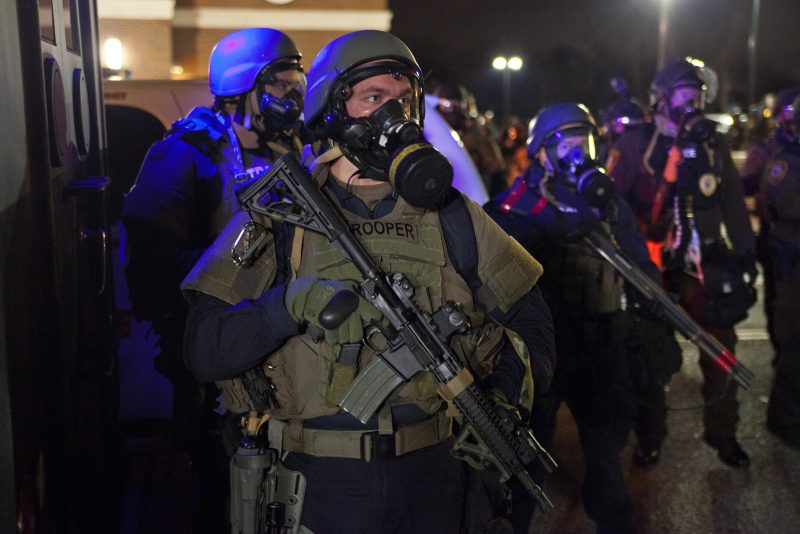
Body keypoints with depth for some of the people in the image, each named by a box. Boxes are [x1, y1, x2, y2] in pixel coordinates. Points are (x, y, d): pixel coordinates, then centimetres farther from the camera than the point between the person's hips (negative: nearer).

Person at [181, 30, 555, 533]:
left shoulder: (451, 216, 3)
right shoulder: (276, 215, -4)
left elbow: (529, 316, 11)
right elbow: (204, 350, -11)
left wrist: (500, 409, -2)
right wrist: (290, 303, -26)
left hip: (431, 473, 3)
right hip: (320, 481, -2)